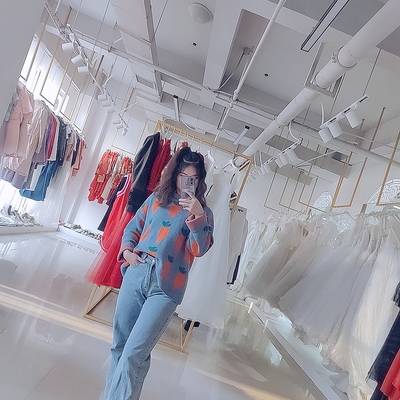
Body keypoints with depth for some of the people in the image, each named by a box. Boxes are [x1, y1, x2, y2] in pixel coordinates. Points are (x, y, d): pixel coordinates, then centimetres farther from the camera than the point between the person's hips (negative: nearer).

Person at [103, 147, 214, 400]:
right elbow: (133, 227, 19)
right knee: (120, 345, 15)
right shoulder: (156, 198, 12)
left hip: (166, 287, -4)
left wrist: (197, 217, -24)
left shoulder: (203, 212, 3)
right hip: (136, 274, 4)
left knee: (133, 354, -7)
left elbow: (199, 250, -9)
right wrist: (127, 250, 1)